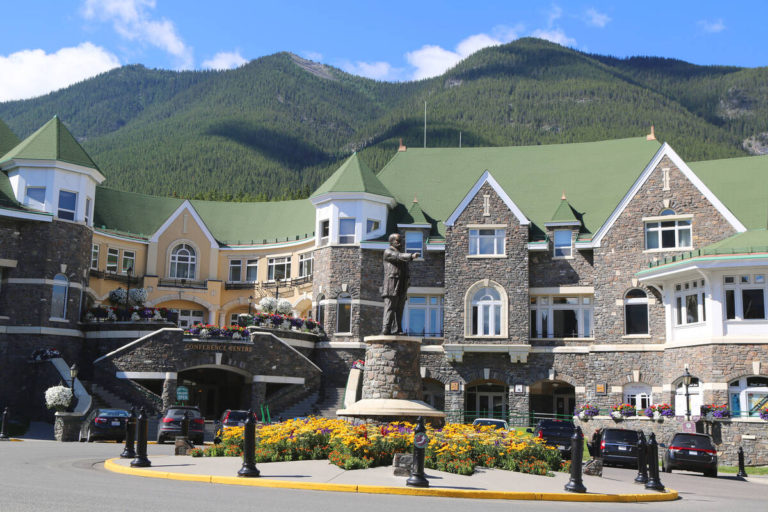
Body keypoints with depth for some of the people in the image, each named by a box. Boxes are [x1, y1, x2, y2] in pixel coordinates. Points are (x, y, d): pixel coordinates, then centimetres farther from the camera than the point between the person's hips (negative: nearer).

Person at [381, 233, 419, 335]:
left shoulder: (401, 252, 26)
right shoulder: (388, 252, 0)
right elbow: (398, 256, -19)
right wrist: (411, 256, -35)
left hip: (402, 287, 8)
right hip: (391, 285, -8)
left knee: (399, 309, 2)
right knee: (390, 307, -13)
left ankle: (397, 330, 1)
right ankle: (386, 329, -16)